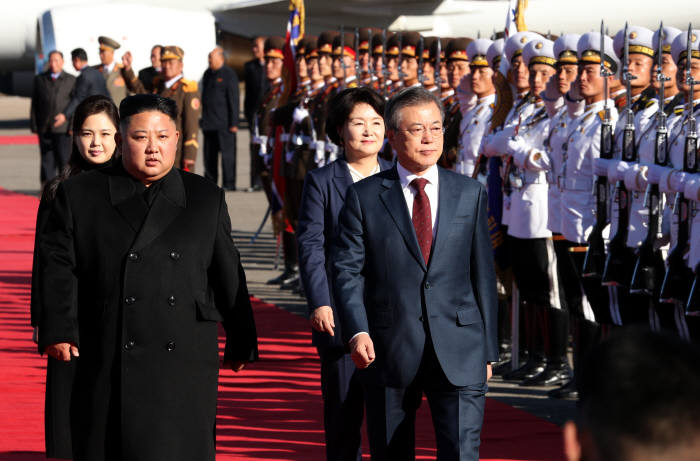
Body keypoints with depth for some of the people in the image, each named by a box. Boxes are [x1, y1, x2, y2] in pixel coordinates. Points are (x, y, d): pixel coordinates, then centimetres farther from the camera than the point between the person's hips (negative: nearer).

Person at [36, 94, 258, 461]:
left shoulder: (207, 199, 11)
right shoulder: (78, 195, 6)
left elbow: (228, 276, 15)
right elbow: (58, 265, 1)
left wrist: (241, 343, 18)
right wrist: (58, 330, -11)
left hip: (184, 362, 1)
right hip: (107, 365, -1)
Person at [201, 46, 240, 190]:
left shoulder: (229, 74, -6)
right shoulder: (207, 74, 15)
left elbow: (234, 100, -9)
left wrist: (234, 123, -14)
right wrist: (203, 119, 15)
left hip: (224, 122, -7)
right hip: (209, 122, 7)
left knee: (227, 153, -5)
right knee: (209, 154, 8)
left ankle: (229, 184, -1)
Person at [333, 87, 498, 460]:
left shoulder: (470, 194, 9)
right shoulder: (364, 197, 4)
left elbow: (483, 273, 10)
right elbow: (347, 270, -1)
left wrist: (487, 347, 8)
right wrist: (357, 331, -17)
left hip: (459, 352, 0)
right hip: (389, 349, 0)